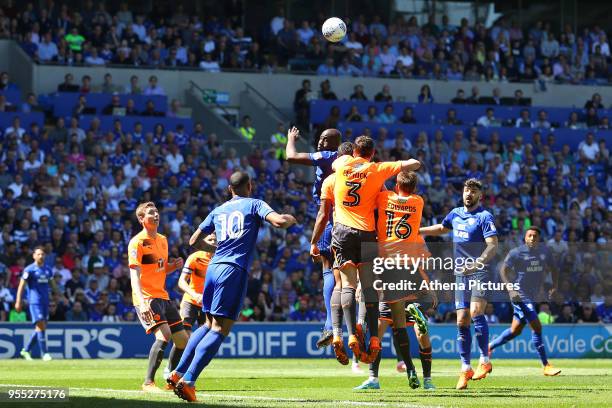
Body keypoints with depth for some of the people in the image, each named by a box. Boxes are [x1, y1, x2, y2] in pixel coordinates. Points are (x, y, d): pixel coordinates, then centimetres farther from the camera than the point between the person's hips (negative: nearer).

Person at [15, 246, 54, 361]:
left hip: (45, 301, 6)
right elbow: (21, 286, -5)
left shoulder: (48, 270, 13)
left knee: (41, 327, 6)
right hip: (34, 301, -6)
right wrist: (18, 302, -11)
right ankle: (44, 353, -11)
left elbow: (52, 285, 21)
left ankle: (26, 350, 18)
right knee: (40, 325, -13)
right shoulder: (29, 270, -4)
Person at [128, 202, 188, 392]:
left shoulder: (162, 240, 16)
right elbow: (134, 275, -18)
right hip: (146, 298, -8)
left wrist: (174, 265, 5)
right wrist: (142, 302, -30)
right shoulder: (137, 242, -10)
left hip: (162, 297, 8)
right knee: (164, 334, -26)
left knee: (182, 339, 9)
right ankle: (148, 383, -23)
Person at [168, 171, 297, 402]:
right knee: (220, 329, -8)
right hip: (235, 270, -6)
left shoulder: (218, 211, 20)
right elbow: (279, 221, -10)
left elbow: (194, 241, 23)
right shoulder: (254, 205, 6)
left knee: (209, 325, 21)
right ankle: (188, 381, -20)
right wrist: (291, 218, 13)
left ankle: (178, 373, 15)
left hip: (213, 267, 6)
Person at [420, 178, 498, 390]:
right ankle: (465, 368, 6)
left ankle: (485, 360, -13)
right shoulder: (455, 214, 14)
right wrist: (417, 230, 34)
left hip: (480, 272, -6)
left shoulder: (484, 216, -6)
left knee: (476, 312, -23)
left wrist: (478, 262, -30)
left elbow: (493, 245, -16)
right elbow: (442, 228, 36)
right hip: (461, 275, 6)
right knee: (462, 321, 1)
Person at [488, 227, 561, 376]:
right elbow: (504, 270, -9)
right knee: (536, 327, -14)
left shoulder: (545, 251, 6)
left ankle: (490, 347, 35)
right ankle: (546, 366, -10)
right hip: (520, 295, -7)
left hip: (533, 296, 7)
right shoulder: (516, 253, -10)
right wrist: (511, 289, -22)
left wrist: (554, 286, 1)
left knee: (516, 330, 15)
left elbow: (553, 268, 16)